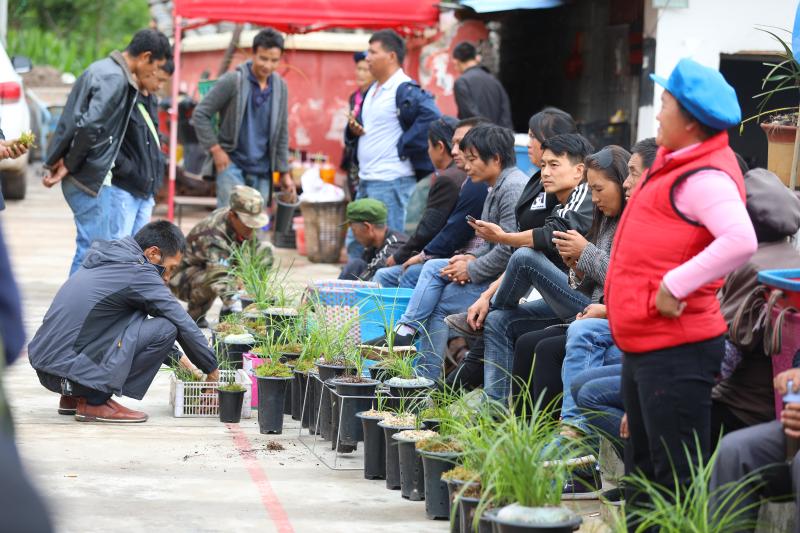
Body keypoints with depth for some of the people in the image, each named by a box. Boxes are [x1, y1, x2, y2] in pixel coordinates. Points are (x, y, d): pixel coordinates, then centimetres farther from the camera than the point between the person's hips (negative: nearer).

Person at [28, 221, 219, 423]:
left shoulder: (104, 261, 18)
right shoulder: (138, 272, -8)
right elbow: (184, 325, -3)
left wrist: (175, 357, 33)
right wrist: (212, 369, 10)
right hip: (69, 371, -9)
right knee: (165, 329, -9)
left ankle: (73, 396, 17)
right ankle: (95, 401, -4)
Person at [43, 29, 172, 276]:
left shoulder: (103, 69, 16)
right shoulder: (115, 79, -16)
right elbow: (90, 127, -25)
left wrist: (58, 161, 12)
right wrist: (69, 166, -13)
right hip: (88, 178, -10)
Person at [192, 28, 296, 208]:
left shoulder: (280, 87, 6)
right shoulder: (232, 81, -9)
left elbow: (282, 132, 13)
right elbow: (200, 114, -6)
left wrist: (284, 172, 11)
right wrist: (216, 150, -10)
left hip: (262, 168, 5)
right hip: (231, 163, -5)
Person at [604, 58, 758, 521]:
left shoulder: (705, 176, -17)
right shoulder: (675, 162, 14)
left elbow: (741, 240, -32)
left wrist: (675, 286, -27)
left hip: (676, 348, -11)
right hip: (643, 344, 11)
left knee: (679, 478, -9)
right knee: (648, 471, 19)